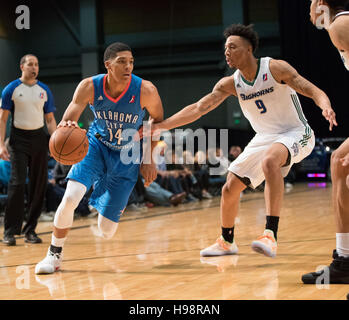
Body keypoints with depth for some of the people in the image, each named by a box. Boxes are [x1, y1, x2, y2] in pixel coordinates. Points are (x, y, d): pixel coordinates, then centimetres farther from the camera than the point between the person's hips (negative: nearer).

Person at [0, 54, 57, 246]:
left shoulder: (44, 90, 9)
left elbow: (50, 119, 12)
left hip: (39, 138, 4)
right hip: (19, 138, -4)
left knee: (39, 185, 3)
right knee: (17, 183, -12)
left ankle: (30, 230, 13)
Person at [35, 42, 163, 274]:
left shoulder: (145, 90, -24)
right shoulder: (89, 87, -21)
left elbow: (159, 120, -5)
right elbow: (66, 123, -22)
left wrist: (148, 159, -6)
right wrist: (66, 128, -47)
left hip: (126, 157, -1)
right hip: (96, 145, 1)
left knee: (106, 231, 0)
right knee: (70, 197, -26)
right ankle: (54, 255, -2)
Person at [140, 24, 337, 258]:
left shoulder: (275, 68, -17)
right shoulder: (230, 84, -3)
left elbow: (314, 91, -20)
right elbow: (198, 108, -5)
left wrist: (326, 107, -44)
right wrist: (160, 126, -12)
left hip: (296, 133, -6)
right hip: (265, 137, 6)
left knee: (269, 161, -39)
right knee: (230, 189, 3)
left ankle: (271, 235, -42)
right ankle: (226, 242, 28)